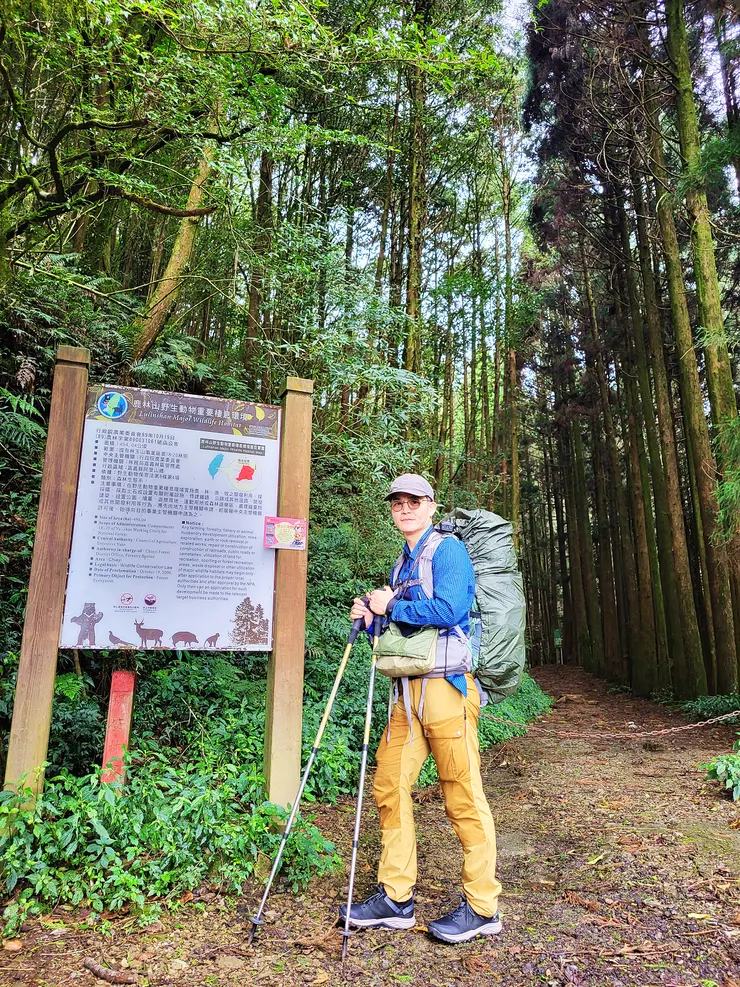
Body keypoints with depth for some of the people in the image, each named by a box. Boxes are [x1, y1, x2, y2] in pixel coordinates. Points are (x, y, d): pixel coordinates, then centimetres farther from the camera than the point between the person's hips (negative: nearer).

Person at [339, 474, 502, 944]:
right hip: (408, 690, 9)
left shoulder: (448, 549, -6)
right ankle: (396, 898, 23)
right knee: (390, 786, 9)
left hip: (446, 687, -8)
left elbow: (447, 611, -22)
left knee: (463, 797, 0)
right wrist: (371, 618, 2)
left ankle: (483, 907, 16)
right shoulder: (403, 563, 19)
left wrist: (391, 607, -11)